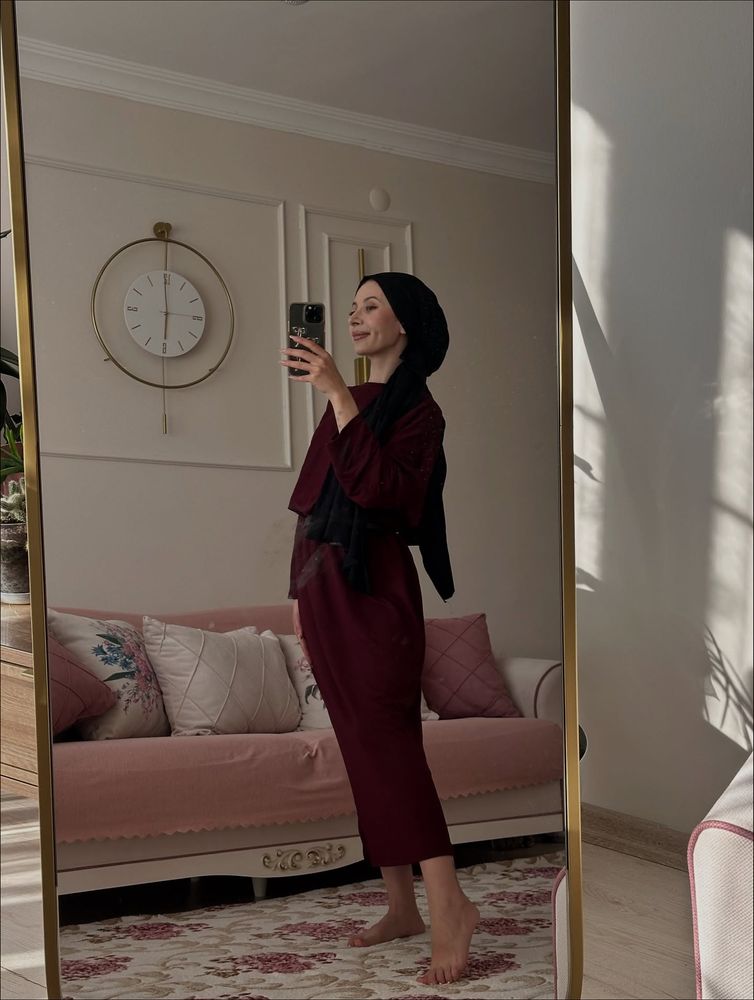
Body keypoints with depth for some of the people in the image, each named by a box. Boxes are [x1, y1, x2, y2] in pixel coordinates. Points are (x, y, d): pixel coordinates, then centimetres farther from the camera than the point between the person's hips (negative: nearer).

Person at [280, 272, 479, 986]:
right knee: (363, 745, 8)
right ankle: (401, 907, 15)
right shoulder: (348, 402, 17)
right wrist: (301, 590, 15)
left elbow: (377, 486, -24)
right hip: (324, 584, 8)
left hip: (372, 587, -8)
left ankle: (449, 907, -11)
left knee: (384, 740, -14)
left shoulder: (418, 409, -6)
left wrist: (337, 394, -25)